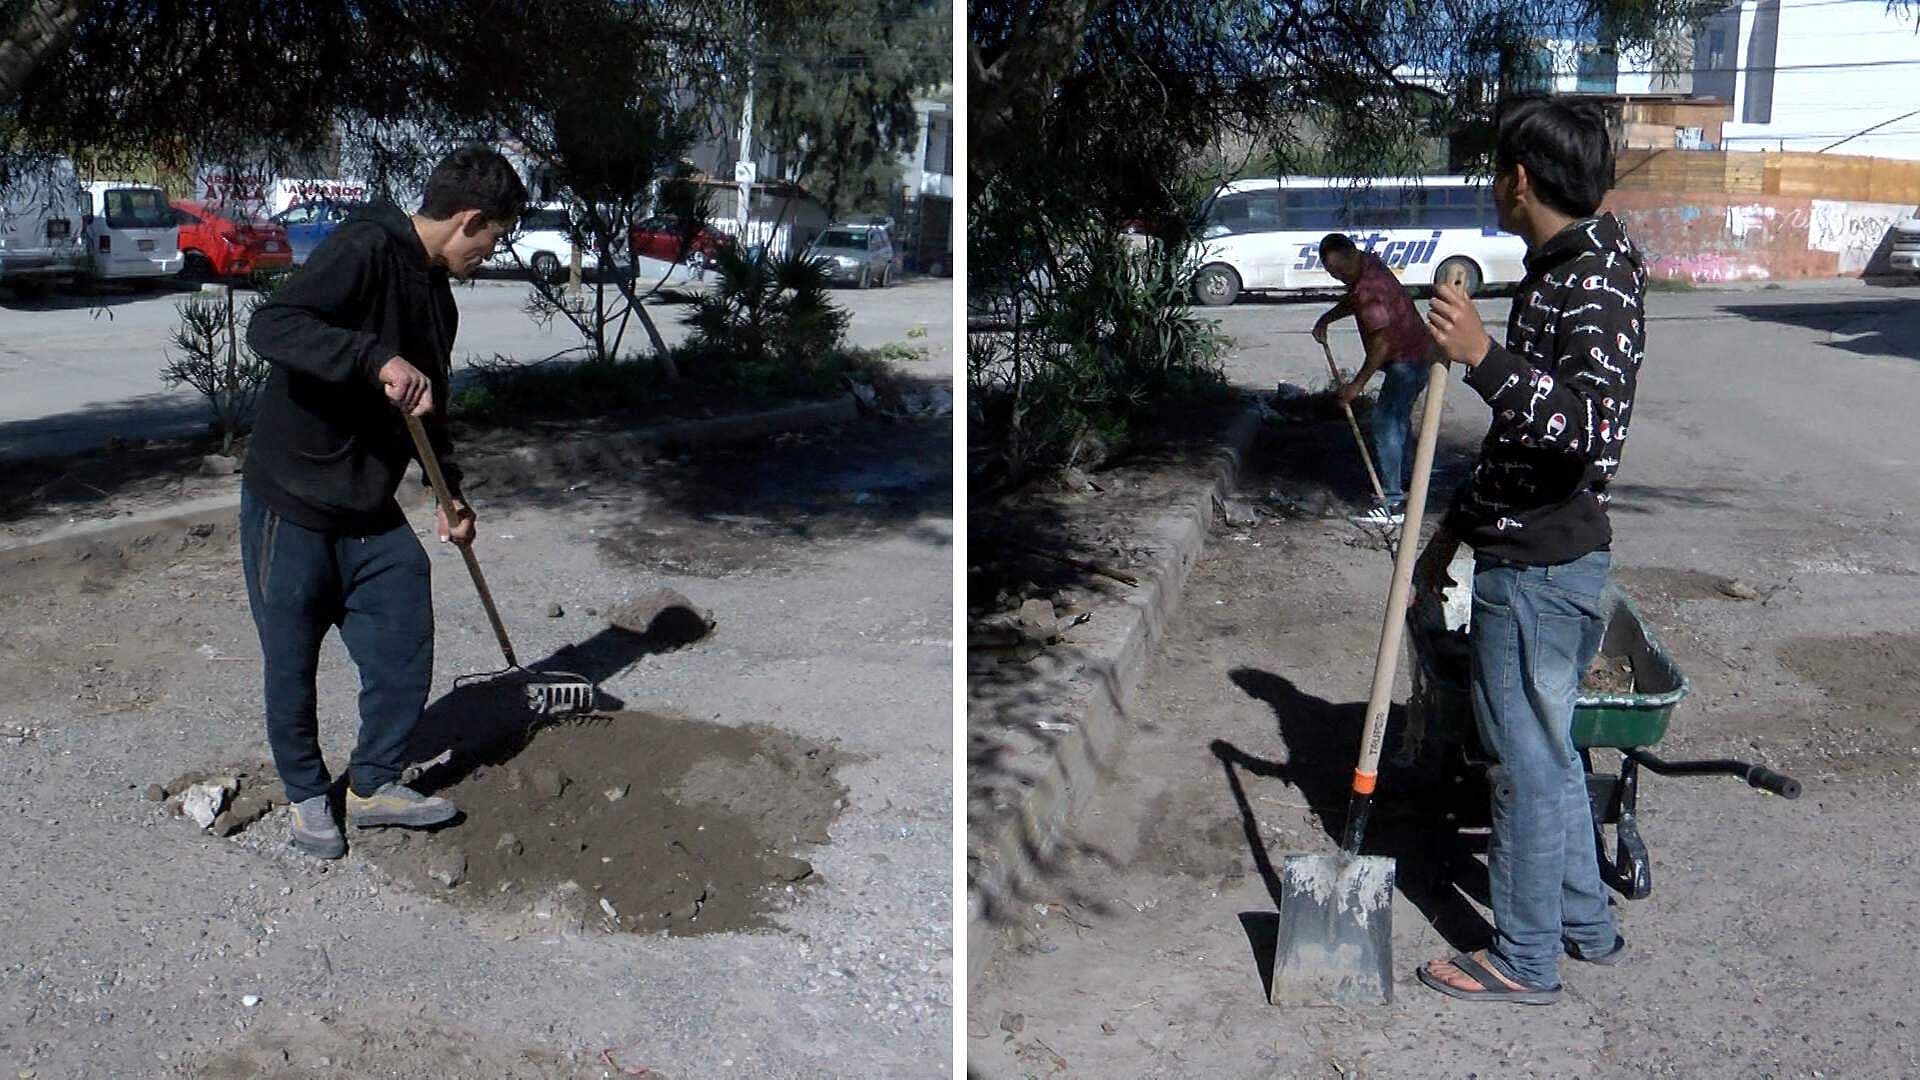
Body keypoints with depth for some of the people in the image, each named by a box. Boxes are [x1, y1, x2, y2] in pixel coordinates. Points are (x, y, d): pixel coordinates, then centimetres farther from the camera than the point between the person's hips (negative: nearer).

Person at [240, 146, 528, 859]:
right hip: (292, 508, -8)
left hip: (371, 510, 8)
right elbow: (269, 327, -31)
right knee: (292, 664, 7)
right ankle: (307, 794, 27)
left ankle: (373, 784, 24)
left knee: (405, 645, 6)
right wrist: (377, 358, -39)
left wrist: (451, 496, 23)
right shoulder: (363, 250, -17)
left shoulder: (435, 293, 10)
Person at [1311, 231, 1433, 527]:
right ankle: (1400, 485, 36)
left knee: (1386, 425, -13)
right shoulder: (1369, 263, 5)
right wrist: (1326, 319, 11)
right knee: (1396, 422, 21)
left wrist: (1358, 384, -22)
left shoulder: (1369, 289, -27)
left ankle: (1393, 505, -14)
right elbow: (1352, 301, 25)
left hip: (1407, 361, -11)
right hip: (1413, 355, 11)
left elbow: (1381, 342, -27)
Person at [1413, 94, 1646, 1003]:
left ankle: (1526, 960, 16)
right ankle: (1586, 922, 35)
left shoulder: (1597, 280, -17)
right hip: (1527, 551, 10)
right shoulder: (1557, 270, 14)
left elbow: (1592, 426, -32)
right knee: (1546, 748, 20)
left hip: (1540, 567, -10)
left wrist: (1481, 356, -38)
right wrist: (1454, 527, 23)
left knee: (1527, 758, 2)